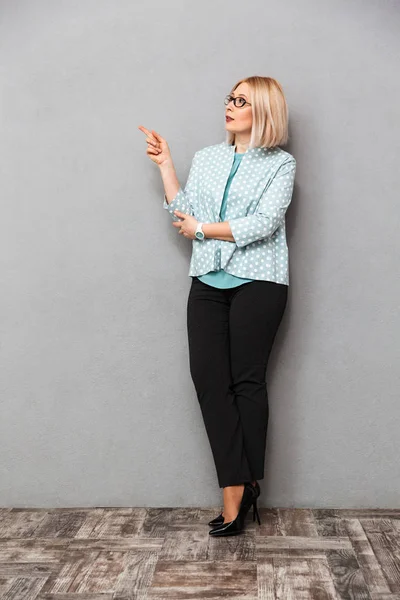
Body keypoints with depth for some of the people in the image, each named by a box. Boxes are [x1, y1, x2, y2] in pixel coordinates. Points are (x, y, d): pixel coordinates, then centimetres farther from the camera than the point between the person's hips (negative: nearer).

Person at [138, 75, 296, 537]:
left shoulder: (281, 164, 3)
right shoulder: (206, 158, 16)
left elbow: (263, 224, -11)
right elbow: (184, 214, 7)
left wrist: (202, 229, -6)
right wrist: (165, 165, 6)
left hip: (257, 282, -4)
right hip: (209, 282, 4)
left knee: (247, 380, -1)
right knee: (208, 376, -5)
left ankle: (245, 485, 15)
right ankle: (236, 491, 2)